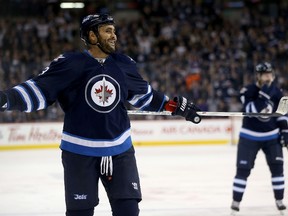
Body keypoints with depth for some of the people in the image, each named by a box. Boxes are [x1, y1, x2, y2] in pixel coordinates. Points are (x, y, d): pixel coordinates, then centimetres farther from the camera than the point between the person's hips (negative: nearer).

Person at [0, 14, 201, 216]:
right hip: (80, 152, -3)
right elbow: (40, 89, -12)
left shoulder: (125, 64, 4)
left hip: (120, 150, 4)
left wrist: (176, 105, 20)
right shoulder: (70, 64, -10)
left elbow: (142, 93, 19)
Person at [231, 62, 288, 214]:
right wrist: (263, 95, -37)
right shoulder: (248, 91, -16)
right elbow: (253, 112, -30)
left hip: (271, 135, 3)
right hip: (250, 136, -3)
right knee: (243, 169, -4)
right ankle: (236, 201, 5)